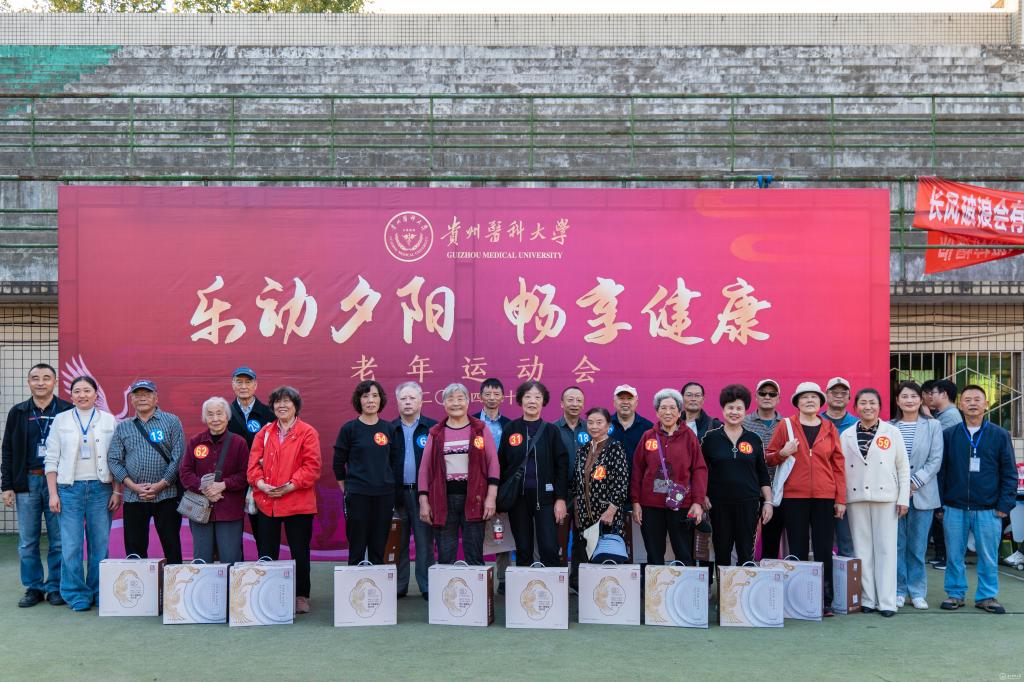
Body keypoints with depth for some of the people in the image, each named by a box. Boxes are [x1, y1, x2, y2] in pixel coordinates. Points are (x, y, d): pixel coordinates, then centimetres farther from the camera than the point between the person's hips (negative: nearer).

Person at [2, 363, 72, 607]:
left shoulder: (68, 411, 0)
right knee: (27, 542, 6)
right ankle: (33, 588, 17)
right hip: (27, 483, 2)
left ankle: (55, 588, 13)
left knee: (59, 541, 2)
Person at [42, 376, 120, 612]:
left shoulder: (109, 421, 6)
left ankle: (98, 592, 15)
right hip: (70, 488, 0)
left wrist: (117, 491, -1)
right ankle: (77, 594, 10)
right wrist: (53, 493, -1)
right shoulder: (60, 420, 6)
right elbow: (51, 459, 5)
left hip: (101, 488, 0)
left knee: (100, 544, 3)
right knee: (71, 545, -2)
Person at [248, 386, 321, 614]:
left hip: (298, 502, -3)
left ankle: (301, 596, 19)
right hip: (266, 502, 4)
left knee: (299, 552, 6)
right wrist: (261, 483, -12)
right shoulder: (264, 432, 11)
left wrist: (290, 485, -18)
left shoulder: (307, 433, -2)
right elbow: (254, 462, 6)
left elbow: (312, 466, -9)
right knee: (266, 552, 9)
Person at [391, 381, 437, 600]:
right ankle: (398, 587, 17)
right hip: (397, 492, 2)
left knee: (425, 542, 2)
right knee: (398, 543, 8)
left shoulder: (433, 428, 0)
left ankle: (427, 587, 10)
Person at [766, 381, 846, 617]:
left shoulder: (829, 429, 9)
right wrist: (783, 453, -12)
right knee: (797, 551, 3)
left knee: (824, 550, 1)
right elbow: (769, 458, 10)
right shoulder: (786, 426, 4)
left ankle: (825, 601, 9)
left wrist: (841, 499, 4)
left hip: (824, 497, 1)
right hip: (794, 496, -1)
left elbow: (838, 464, 9)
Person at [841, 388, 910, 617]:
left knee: (886, 548, -1)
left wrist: (903, 498, -2)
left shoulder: (892, 432, 6)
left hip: (885, 496, -2)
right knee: (862, 549, 3)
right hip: (856, 497, 2)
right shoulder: (847, 435, 10)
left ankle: (887, 601, 2)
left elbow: (903, 467, 5)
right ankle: (867, 599, 10)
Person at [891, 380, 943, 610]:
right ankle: (899, 591, 13)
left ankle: (917, 591, 15)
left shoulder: (933, 426, 5)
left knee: (918, 546, 5)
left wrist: (915, 482, -11)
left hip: (922, 494, 0)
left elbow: (935, 460, -1)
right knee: (897, 545, 3)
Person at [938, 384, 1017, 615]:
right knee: (954, 555, 7)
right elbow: (940, 471, 6)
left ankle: (987, 596, 20)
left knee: (989, 556, 6)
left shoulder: (1000, 435, 3)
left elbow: (1009, 473, 4)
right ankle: (955, 593, 19)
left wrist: (1005, 504, -3)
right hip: (954, 509, 1)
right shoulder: (948, 435, 4)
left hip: (988, 510, 0)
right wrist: (939, 504, 1)